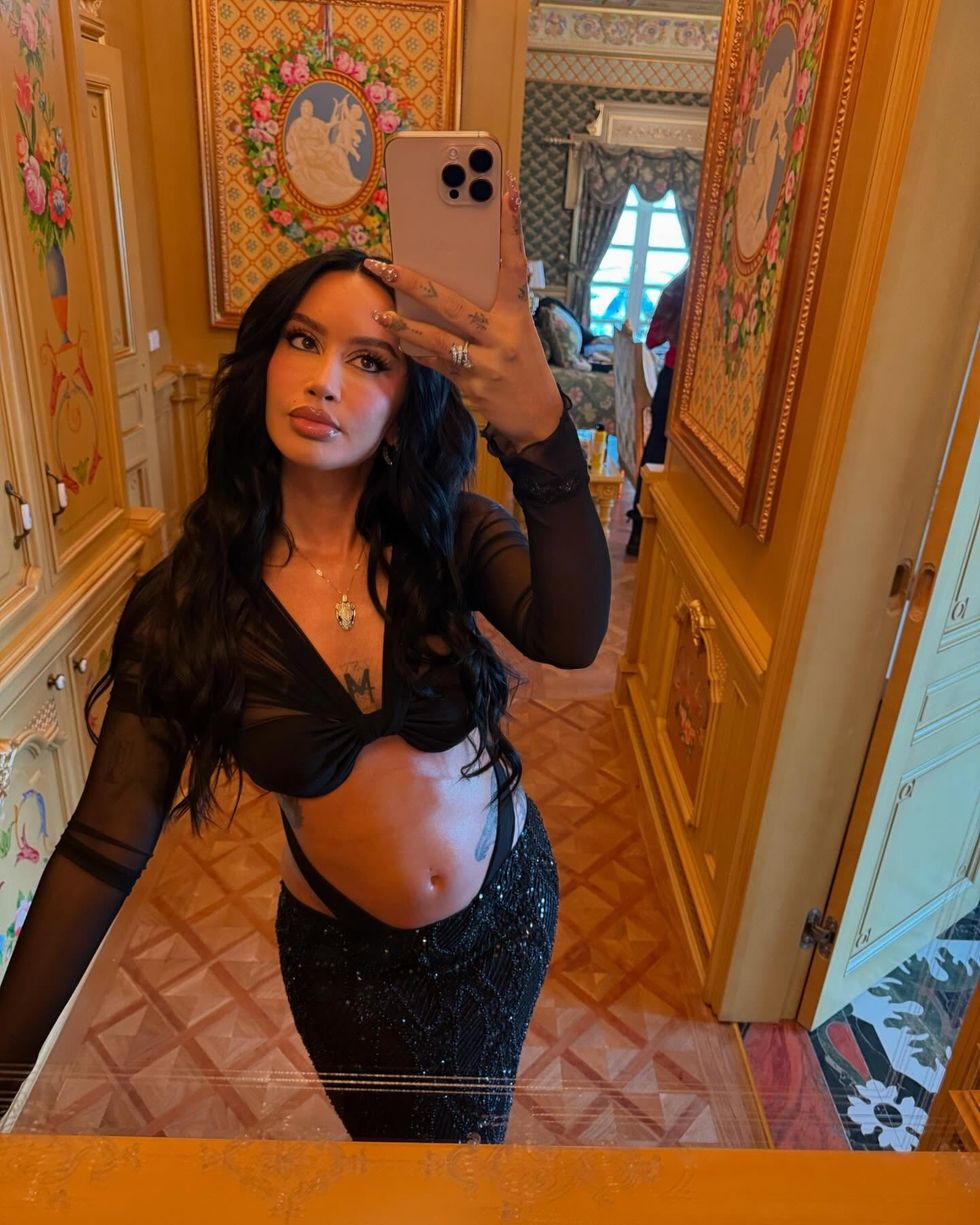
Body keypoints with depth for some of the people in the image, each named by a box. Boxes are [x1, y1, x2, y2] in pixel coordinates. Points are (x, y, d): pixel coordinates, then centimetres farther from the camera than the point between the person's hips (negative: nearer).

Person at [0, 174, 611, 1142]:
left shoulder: (450, 534, -18)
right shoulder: (185, 603, -19)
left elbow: (570, 639, -39)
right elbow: (104, 849, -17)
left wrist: (541, 431, -56)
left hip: (509, 907, 1)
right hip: (346, 955, 0)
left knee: (474, 1120, 30)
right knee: (400, 1136, 28)